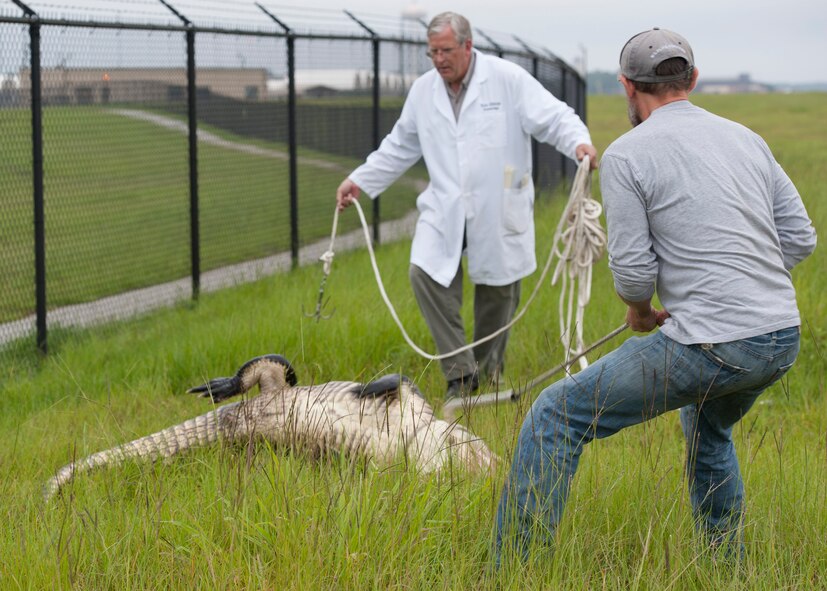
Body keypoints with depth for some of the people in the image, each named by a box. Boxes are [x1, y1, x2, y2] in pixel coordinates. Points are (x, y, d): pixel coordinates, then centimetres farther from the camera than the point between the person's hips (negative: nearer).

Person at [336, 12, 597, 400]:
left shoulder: (508, 78, -8)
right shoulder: (422, 90, 7)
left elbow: (553, 118, -12)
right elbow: (399, 147, 18)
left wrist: (579, 142, -32)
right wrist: (359, 180, 16)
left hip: (498, 211, -3)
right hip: (445, 209, 3)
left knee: (497, 289, 6)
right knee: (424, 273, -16)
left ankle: (489, 372, 29)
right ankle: (460, 373, -6)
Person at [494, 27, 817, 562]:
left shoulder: (627, 154, -5)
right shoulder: (746, 139, 13)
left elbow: (633, 271, -8)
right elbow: (800, 238, 14)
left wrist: (639, 310, 14)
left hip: (711, 347, -7)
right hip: (783, 338, 7)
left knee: (557, 417, 3)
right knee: (708, 427, 37)